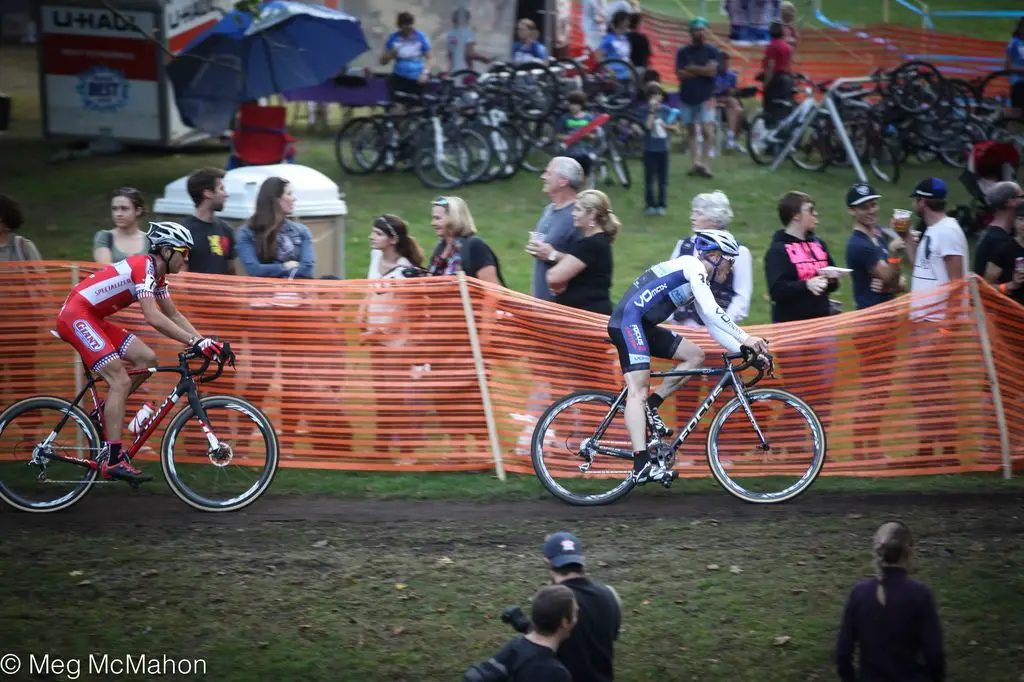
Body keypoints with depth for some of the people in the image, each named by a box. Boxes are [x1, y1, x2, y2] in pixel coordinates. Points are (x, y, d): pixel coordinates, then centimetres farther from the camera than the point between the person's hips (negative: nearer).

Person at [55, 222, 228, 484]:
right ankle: (113, 460, -19)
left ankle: (104, 413, 11)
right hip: (76, 315, -10)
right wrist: (195, 342, -31)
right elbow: (153, 317, -29)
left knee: (147, 359, 3)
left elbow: (174, 316, 16)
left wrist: (201, 341, 2)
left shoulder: (157, 275, 11)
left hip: (93, 318, 10)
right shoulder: (143, 267, -19)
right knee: (120, 381, -16)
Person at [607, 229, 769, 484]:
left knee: (695, 355, 9)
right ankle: (642, 465, -27)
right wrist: (745, 338, -22)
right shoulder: (693, 266, -10)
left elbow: (713, 325, 19)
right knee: (638, 389, -18)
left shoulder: (700, 280, 19)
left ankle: (651, 407, 7)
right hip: (628, 321, -10)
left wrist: (743, 349, 8)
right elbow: (712, 311, -21)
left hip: (645, 326, 10)